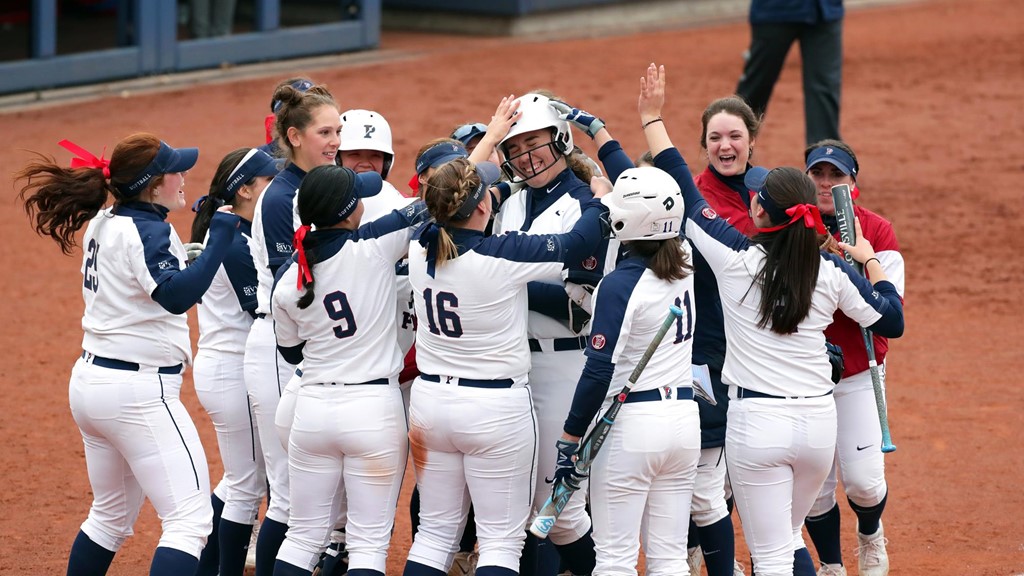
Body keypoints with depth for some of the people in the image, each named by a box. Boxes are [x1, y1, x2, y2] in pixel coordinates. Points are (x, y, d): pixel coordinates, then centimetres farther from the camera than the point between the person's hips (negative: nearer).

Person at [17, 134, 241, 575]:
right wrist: (219, 237, -28)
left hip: (90, 382, 10)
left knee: (111, 516, 24)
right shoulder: (146, 230, -16)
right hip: (138, 390, -10)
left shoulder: (102, 223, 9)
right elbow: (177, 295, -30)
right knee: (189, 520, -12)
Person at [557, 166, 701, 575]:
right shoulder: (684, 265, 4)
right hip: (684, 418, 7)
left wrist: (569, 439, -11)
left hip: (630, 423, -7)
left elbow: (600, 370, -17)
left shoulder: (619, 285, -15)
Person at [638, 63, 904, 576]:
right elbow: (891, 322, 9)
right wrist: (871, 263, 22)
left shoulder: (736, 258, -10)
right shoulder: (834, 272, -2)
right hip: (818, 419, 4)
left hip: (756, 422, -4)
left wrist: (652, 119, 9)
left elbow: (684, 192, -1)